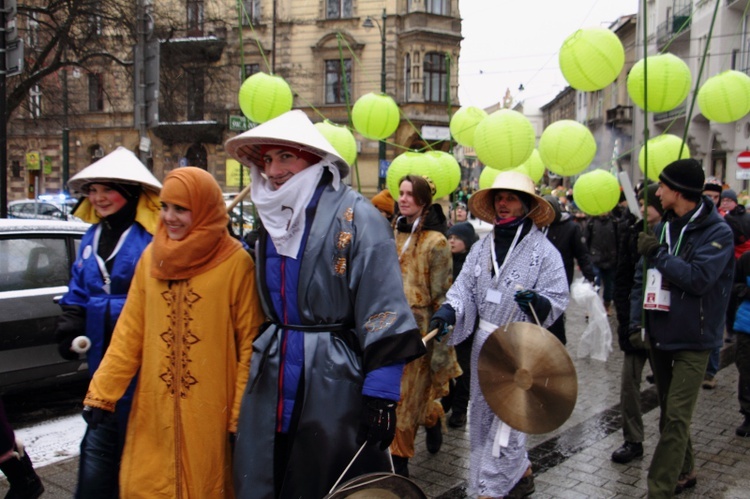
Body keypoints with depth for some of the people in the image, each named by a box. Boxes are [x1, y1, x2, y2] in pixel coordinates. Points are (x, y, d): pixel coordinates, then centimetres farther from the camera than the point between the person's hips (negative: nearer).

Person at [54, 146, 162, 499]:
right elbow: (78, 294, 18)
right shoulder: (92, 237, 13)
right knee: (97, 449, 13)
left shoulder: (154, 236, -13)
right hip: (104, 361, 7)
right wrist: (68, 330, 6)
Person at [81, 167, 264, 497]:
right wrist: (101, 393, 4)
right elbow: (129, 332, 8)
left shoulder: (236, 263, -8)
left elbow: (250, 343, -7)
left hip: (209, 413, -4)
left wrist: (243, 414, -8)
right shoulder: (151, 257, 6)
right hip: (152, 410, 4)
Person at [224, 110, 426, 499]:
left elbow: (383, 310, -15)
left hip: (335, 385, -6)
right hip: (272, 385, 6)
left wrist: (381, 394, -17)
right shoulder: (271, 220, 10)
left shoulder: (354, 217, -11)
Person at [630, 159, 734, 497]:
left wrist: (658, 253, -20)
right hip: (660, 335, 7)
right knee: (669, 412, 18)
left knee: (676, 418, -6)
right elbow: (643, 276, 10)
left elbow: (699, 279, -26)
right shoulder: (664, 227, 7)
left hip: (692, 340, -7)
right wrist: (636, 321, 2)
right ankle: (683, 471, 36)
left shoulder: (717, 232, -13)